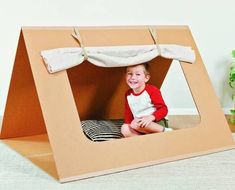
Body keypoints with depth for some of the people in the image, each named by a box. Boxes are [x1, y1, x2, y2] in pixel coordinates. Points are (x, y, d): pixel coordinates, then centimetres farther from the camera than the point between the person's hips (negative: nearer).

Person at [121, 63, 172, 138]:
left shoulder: (152, 90, -10)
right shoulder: (128, 94, 7)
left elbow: (163, 109, -13)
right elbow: (128, 114, 16)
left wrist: (151, 117, -30)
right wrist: (127, 125, -3)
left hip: (156, 123, -5)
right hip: (141, 128, 6)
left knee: (135, 124, -34)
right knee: (124, 129, -21)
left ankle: (164, 130, -21)